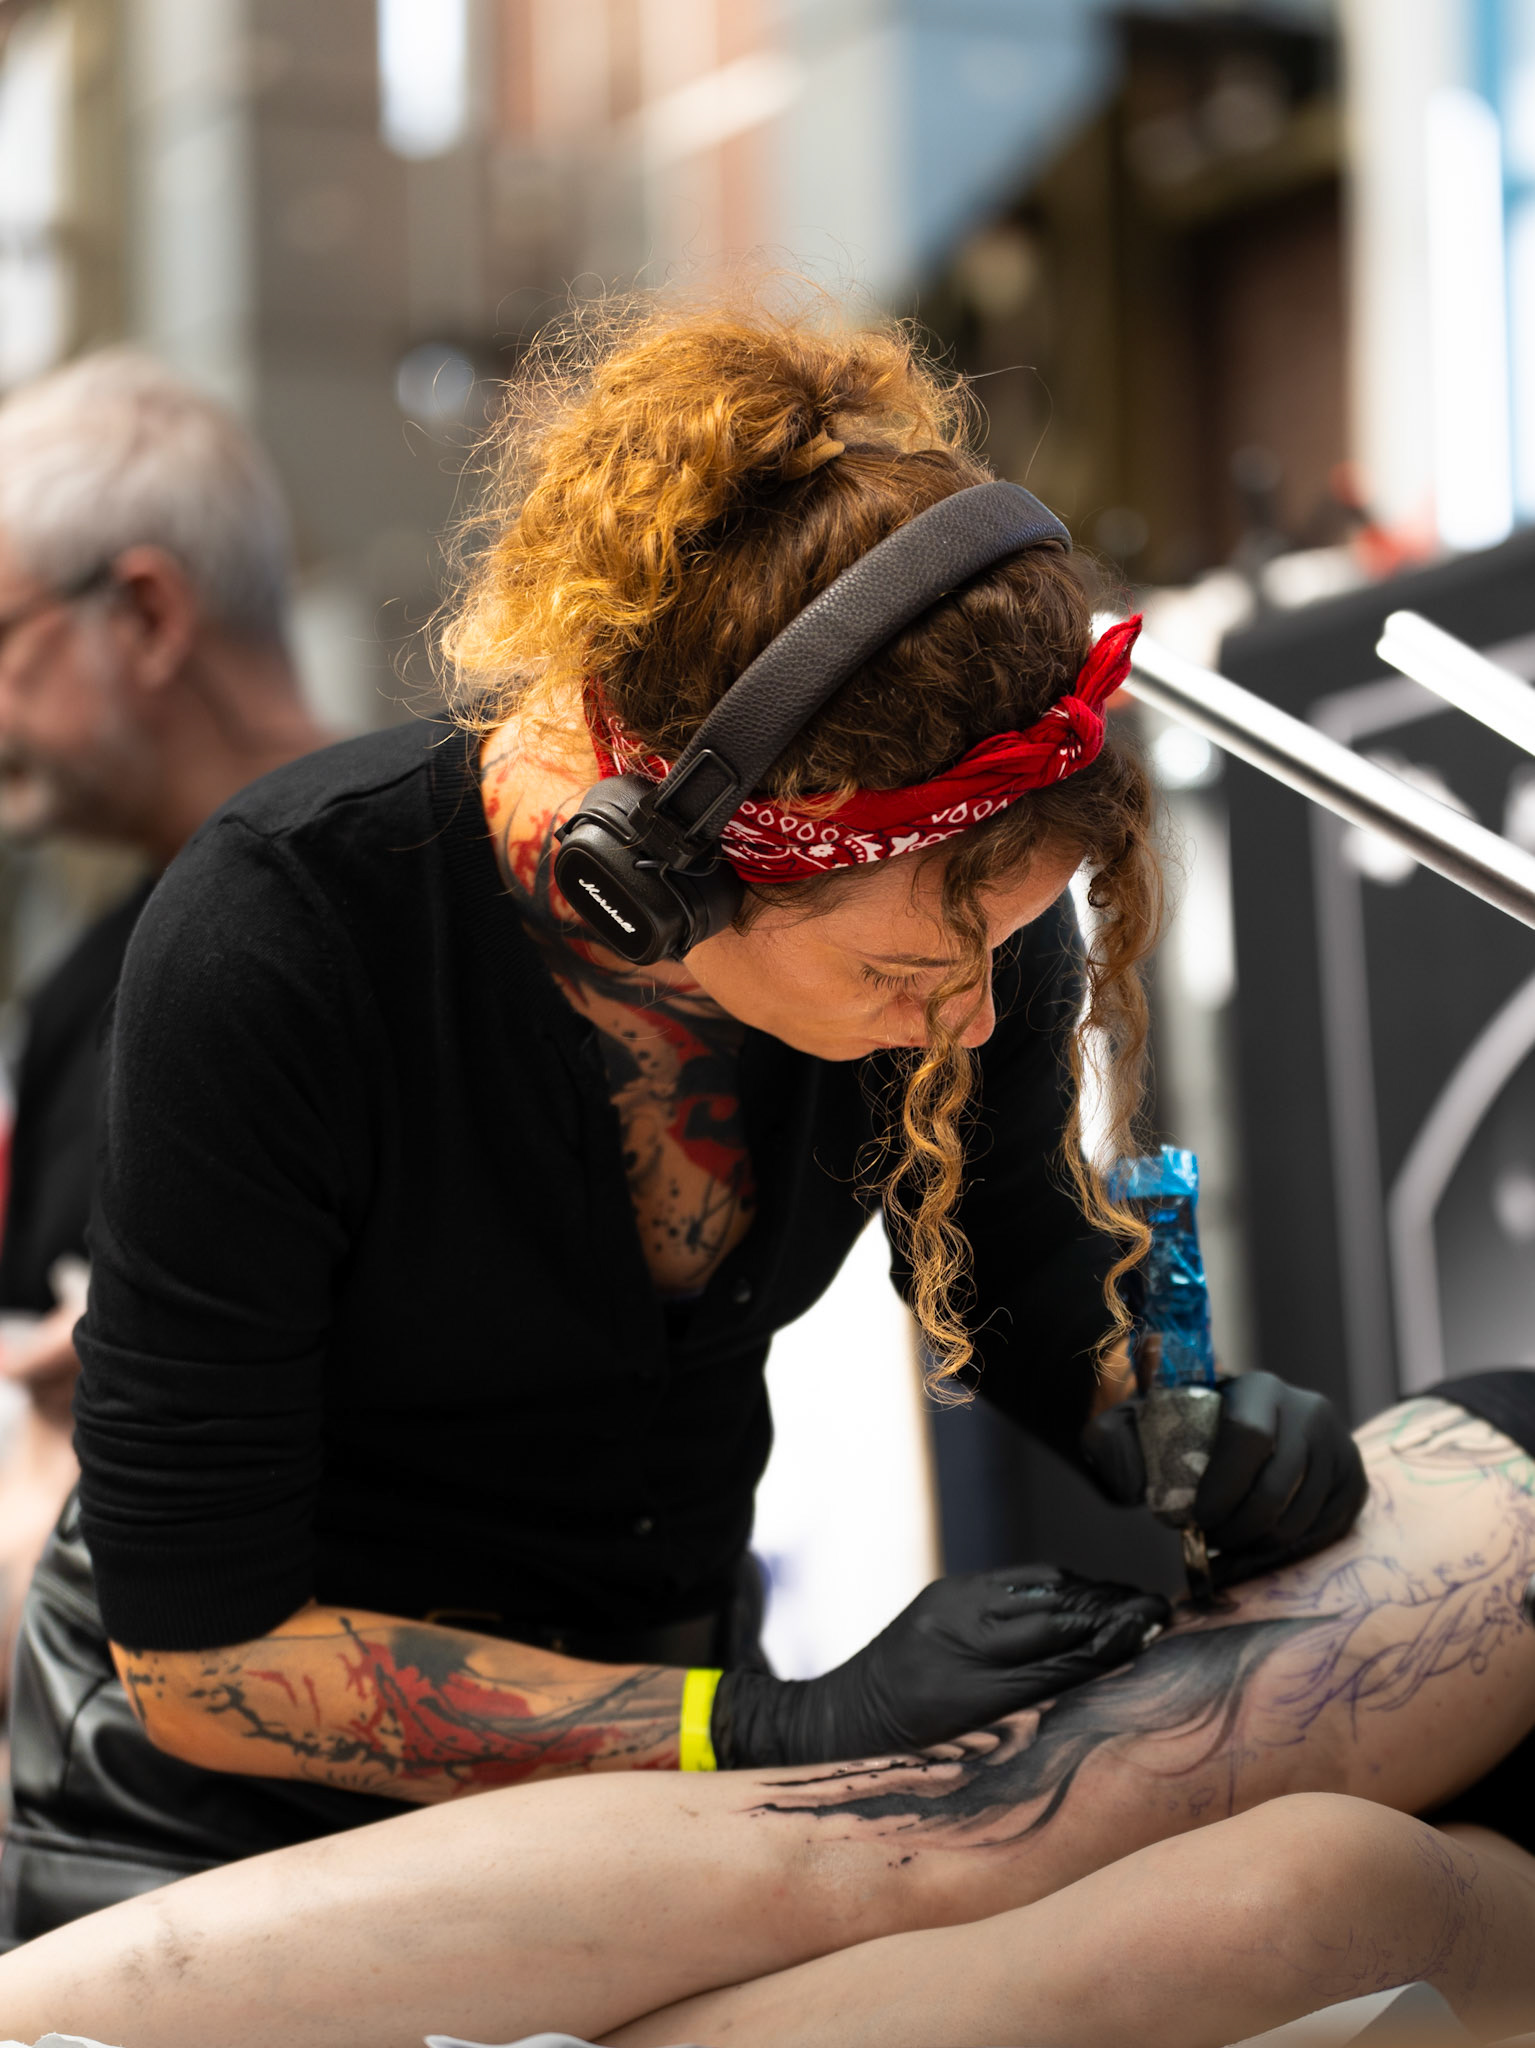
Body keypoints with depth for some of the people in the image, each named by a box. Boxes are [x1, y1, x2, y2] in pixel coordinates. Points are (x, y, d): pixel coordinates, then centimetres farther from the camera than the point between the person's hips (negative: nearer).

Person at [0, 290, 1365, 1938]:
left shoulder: (942, 898, -19)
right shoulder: (271, 951, -33)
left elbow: (1025, 1277, 3)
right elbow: (199, 1652, -27)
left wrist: (1198, 1428, -19)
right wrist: (793, 1728, -32)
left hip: (666, 1692, 3)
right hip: (237, 1813, -2)